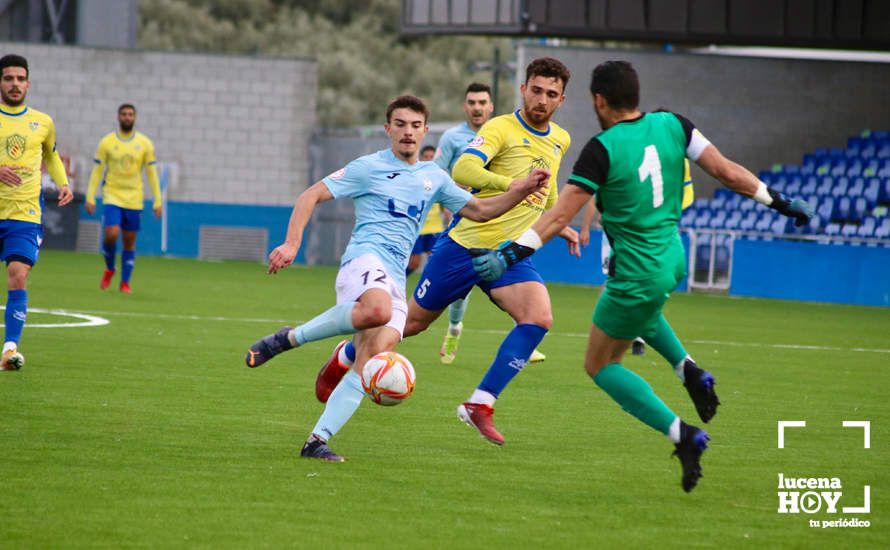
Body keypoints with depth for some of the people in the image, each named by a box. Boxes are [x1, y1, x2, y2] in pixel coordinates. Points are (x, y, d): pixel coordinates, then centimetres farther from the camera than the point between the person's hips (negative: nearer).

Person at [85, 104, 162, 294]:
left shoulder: (145, 144, 3)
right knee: (111, 234, -17)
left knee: (129, 241, 3)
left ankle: (125, 282, 13)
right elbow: (97, 171, 3)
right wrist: (90, 198, -4)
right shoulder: (107, 142, 0)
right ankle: (109, 269, 10)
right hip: (112, 197, -2)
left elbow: (151, 173, 6)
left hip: (134, 200, 2)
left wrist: (157, 201, 2)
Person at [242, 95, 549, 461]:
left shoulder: (433, 177, 23)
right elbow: (311, 196, 4)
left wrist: (522, 189, 14)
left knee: (372, 363, -13)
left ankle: (317, 441, -13)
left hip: (395, 280, 6)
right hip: (365, 258, -6)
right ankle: (289, 338, -22)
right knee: (377, 310, -40)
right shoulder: (369, 167, 6)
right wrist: (292, 244, -9)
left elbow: (479, 210, 29)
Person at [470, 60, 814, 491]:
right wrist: (778, 201, 9)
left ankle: (681, 434, -9)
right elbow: (726, 171, -2)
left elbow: (559, 216, -19)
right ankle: (689, 370, 21)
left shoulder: (603, 150, -17)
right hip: (674, 259, 7)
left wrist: (511, 254, -17)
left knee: (600, 365, 9)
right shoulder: (671, 125, -2)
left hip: (638, 275, -7)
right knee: (640, 306, 40)